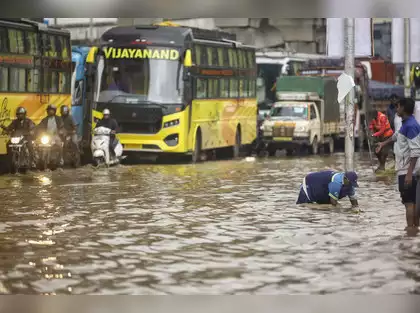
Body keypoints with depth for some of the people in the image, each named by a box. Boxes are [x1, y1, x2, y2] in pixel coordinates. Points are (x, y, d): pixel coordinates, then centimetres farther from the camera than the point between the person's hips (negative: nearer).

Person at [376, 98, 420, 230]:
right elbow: (397, 135, 33)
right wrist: (384, 143, 46)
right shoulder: (406, 124, 10)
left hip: (407, 171, -9)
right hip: (406, 170, 9)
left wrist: (409, 173, -27)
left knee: (409, 201, -8)